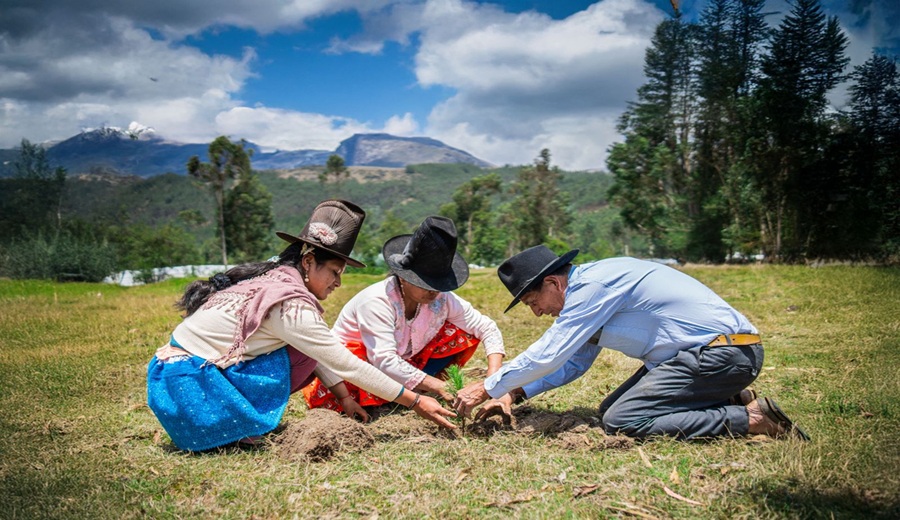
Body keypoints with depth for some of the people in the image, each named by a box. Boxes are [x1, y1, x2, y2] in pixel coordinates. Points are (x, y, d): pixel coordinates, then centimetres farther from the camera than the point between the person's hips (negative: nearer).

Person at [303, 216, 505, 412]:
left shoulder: (442, 299, -15)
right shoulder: (377, 302, -31)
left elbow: (488, 329, -10)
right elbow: (384, 362, -40)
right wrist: (440, 387, -42)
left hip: (404, 365, 6)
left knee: (464, 334, -8)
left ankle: (418, 390, -9)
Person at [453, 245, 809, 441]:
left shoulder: (591, 285, -17)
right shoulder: (588, 290, 14)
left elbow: (547, 355, -20)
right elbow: (572, 362, 21)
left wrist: (486, 388, -9)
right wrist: (514, 394, 11)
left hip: (722, 350, -11)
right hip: (708, 349, 11)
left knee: (621, 421, -18)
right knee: (610, 409, 10)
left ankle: (751, 418, -12)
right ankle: (730, 401, 10)